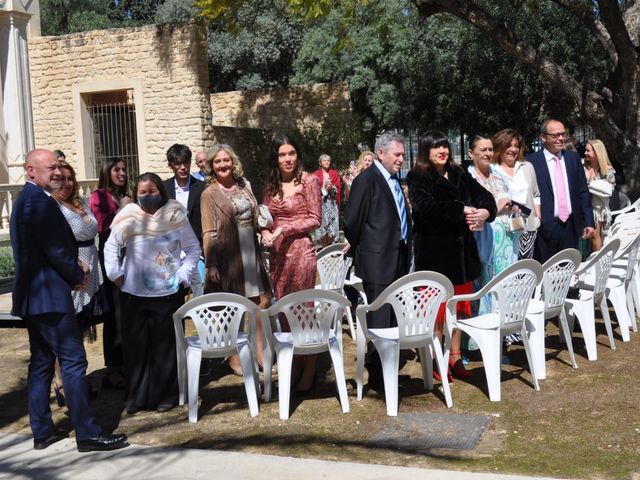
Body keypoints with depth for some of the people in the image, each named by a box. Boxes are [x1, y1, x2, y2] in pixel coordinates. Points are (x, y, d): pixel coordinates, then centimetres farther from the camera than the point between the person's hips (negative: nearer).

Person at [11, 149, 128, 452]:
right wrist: (78, 274, -4)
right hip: (49, 295, -11)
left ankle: (42, 431, 21)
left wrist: (73, 267, 8)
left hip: (32, 295, 11)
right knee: (73, 361, -7)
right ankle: (87, 433, -3)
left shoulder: (25, 199, 16)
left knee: (41, 362, 14)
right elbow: (55, 249, -21)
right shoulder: (40, 200, -17)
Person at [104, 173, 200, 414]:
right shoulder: (127, 216, 1)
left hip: (168, 293, -1)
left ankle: (166, 396, 16)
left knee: (166, 345, 5)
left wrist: (183, 275, -2)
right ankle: (136, 397, 15)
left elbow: (193, 248, 6)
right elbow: (111, 247, 12)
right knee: (135, 346, 5)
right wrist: (116, 274, 4)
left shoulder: (175, 215, -1)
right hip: (134, 293, 1)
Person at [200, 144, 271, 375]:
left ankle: (260, 353, 19)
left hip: (250, 252, 5)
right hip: (228, 256, -5)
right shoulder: (210, 194, -4)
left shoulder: (244, 185, 10)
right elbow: (209, 232, -8)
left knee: (262, 302, 6)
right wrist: (211, 264, -14)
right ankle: (234, 358, 17)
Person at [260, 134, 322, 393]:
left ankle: (309, 369, 9)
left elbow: (315, 219, -6)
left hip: (300, 249, -5)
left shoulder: (309, 181, -4)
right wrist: (265, 233, -6)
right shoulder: (271, 184, 11)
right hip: (277, 253, 5)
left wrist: (285, 229, -14)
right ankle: (293, 364, 20)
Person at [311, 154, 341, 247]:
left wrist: (332, 187, -12)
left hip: (332, 202, 2)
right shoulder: (316, 174, 5)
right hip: (320, 202, -2)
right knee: (322, 224, -7)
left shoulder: (334, 173, 13)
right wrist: (324, 188, -13)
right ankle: (322, 246, -3)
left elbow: (338, 188, 8)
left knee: (332, 224, -3)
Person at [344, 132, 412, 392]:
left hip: (398, 260, 8)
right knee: (380, 321, -5)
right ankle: (377, 377, 3)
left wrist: (406, 251, 16)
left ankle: (387, 370, 24)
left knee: (393, 320, 13)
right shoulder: (366, 180, -10)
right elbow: (352, 221, -9)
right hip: (378, 261, -8)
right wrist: (358, 251, 2)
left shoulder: (395, 180, 15)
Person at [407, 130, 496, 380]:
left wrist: (484, 212, -16)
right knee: (437, 309, -1)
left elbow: (485, 196, 7)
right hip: (434, 250, -6)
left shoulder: (460, 175, 11)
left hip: (461, 251, 6)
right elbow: (425, 205, -23)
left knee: (459, 306, 11)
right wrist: (462, 210, -22)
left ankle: (455, 358, 22)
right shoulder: (418, 178, -6)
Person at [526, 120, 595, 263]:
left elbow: (583, 192, 12)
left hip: (571, 227, 4)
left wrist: (589, 223, 7)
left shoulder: (573, 158, 10)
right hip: (545, 228, -4)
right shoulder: (532, 161, -5)